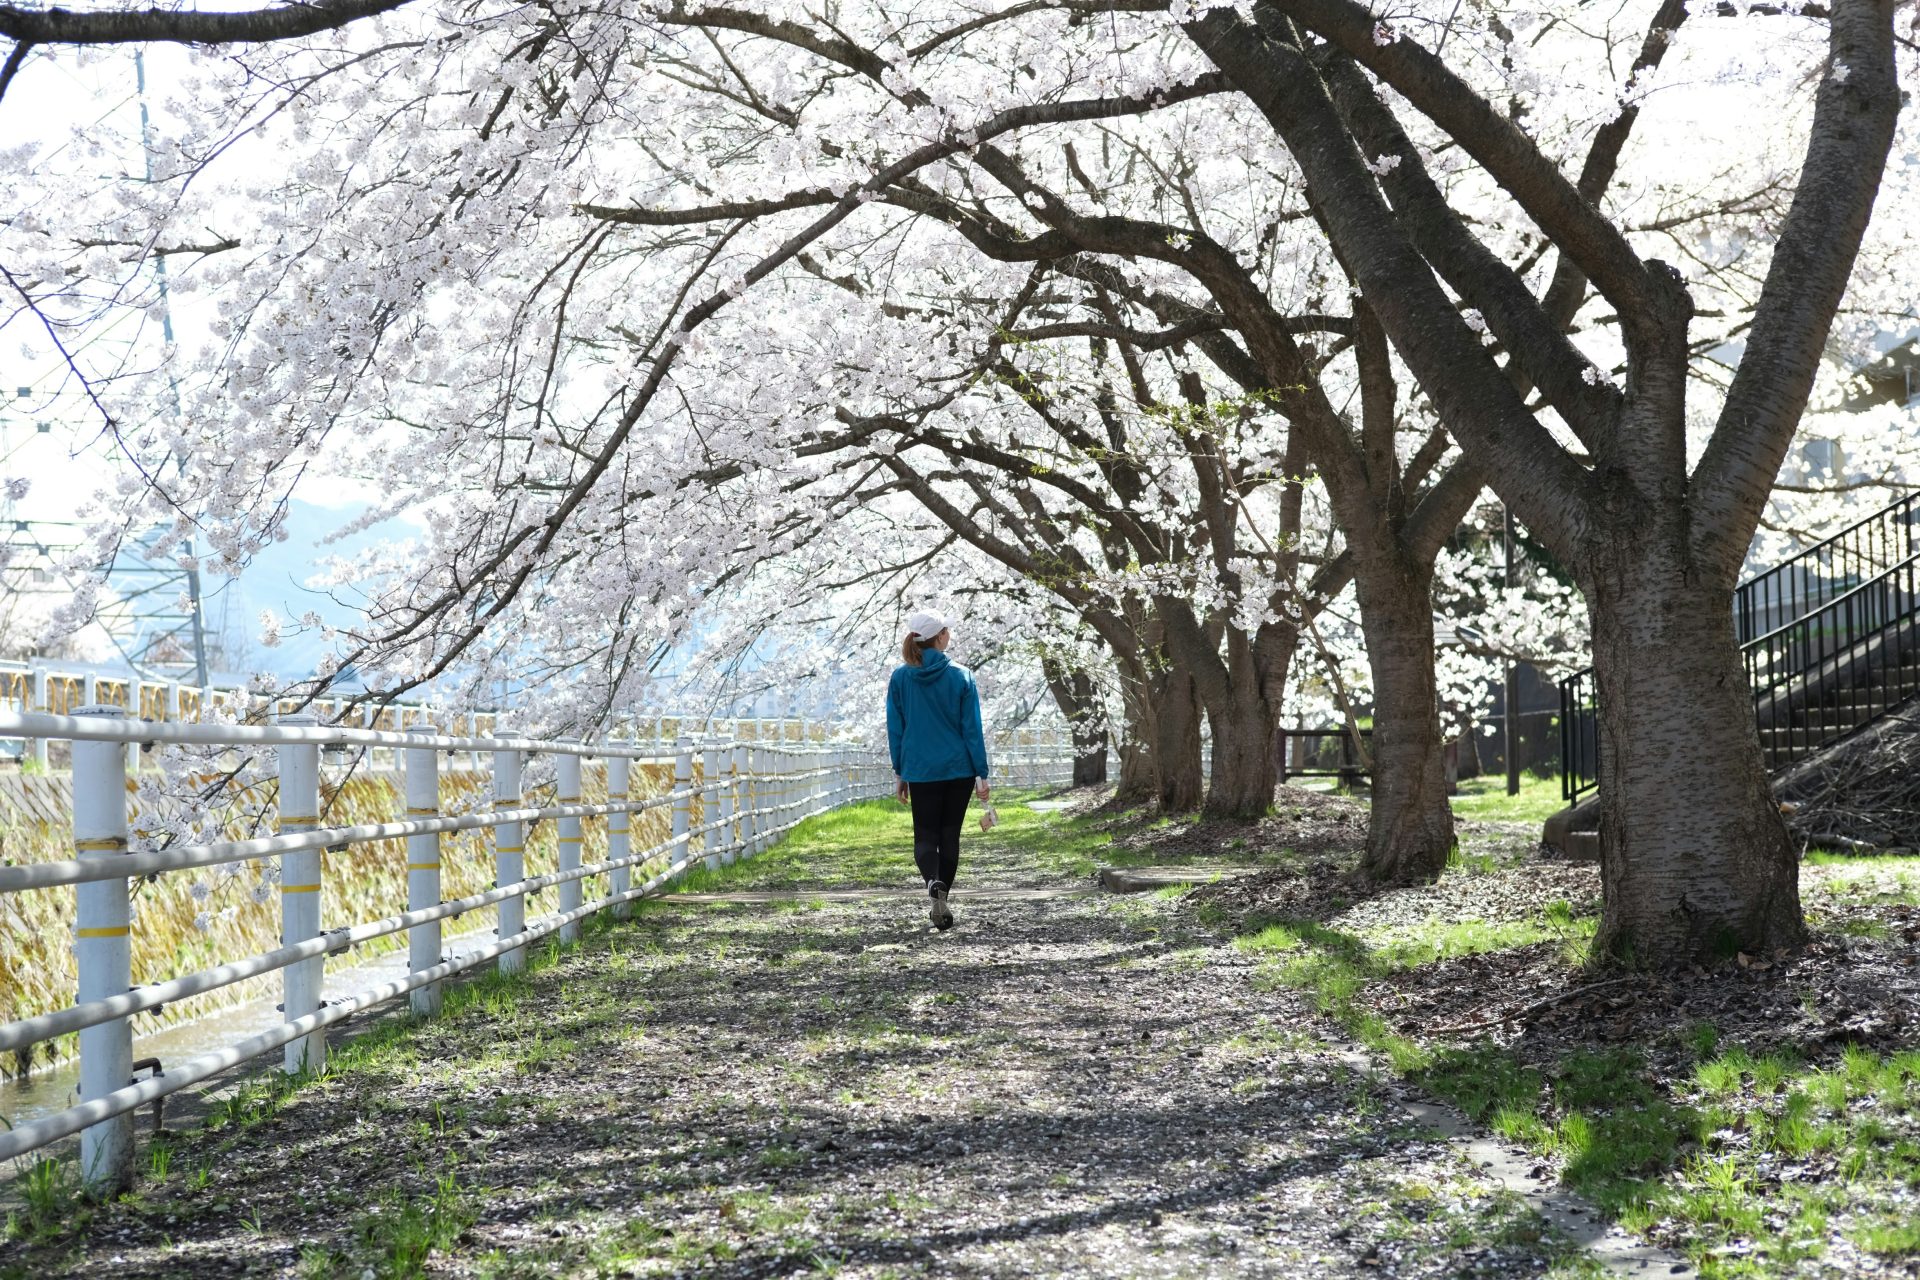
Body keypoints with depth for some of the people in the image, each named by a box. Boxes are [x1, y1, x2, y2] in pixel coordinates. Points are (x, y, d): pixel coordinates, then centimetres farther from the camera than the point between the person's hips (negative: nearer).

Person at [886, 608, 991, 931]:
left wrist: (899, 773, 10)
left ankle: (934, 884, -22)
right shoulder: (961, 676, -6)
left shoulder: (900, 677, -2)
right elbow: (972, 729, -5)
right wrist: (982, 774, 0)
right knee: (949, 835, 13)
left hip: (919, 770, 0)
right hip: (958, 769, 0)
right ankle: (942, 901, 17)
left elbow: (895, 729, 2)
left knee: (925, 837, 6)